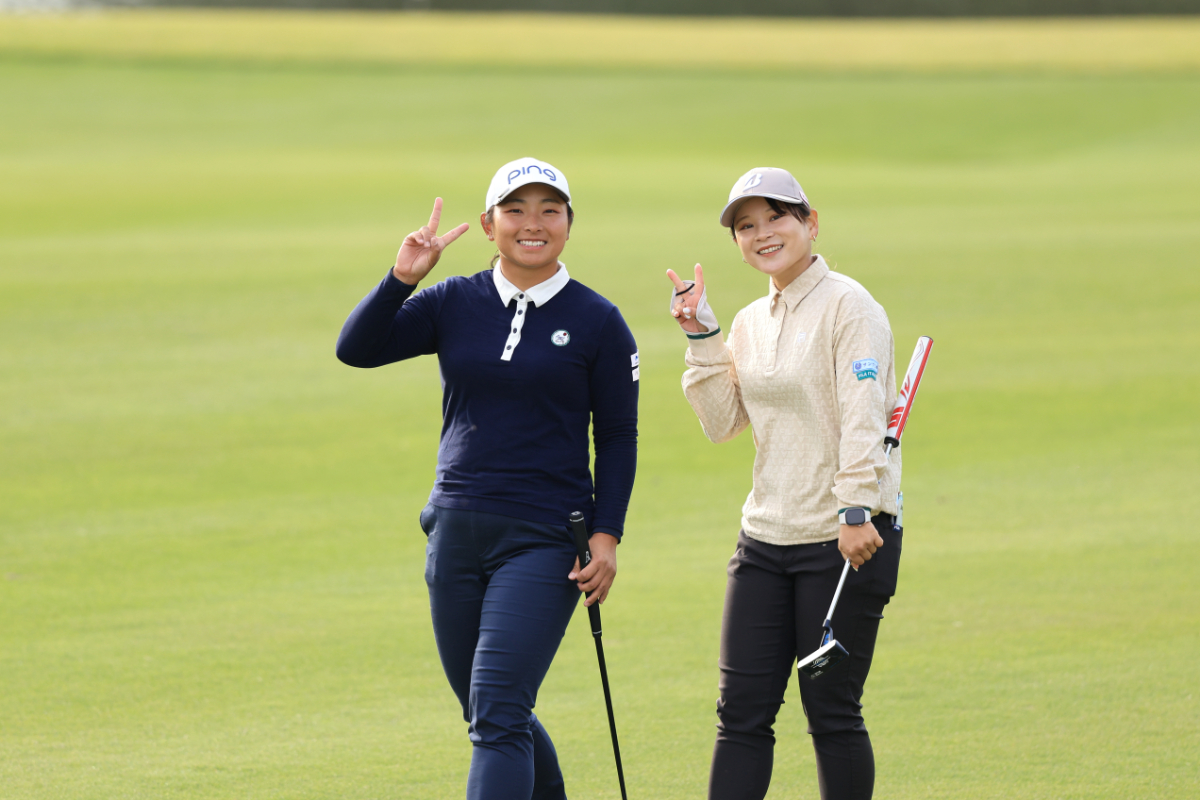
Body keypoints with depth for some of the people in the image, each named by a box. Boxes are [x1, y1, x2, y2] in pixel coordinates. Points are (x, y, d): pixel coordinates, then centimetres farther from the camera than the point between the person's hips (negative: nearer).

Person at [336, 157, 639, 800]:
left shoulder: (597, 322, -2)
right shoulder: (454, 303, 5)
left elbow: (618, 435, 2)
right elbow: (355, 349, -4)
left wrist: (606, 534, -6)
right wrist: (402, 279, -16)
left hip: (544, 541, -4)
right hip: (457, 529, 4)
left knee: (498, 714, -15)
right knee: (485, 716, 14)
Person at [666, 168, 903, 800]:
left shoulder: (847, 306, -8)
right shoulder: (752, 322, 15)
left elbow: (863, 415, -16)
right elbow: (722, 422, 11)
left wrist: (855, 512, -26)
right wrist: (701, 338, 4)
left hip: (846, 539, -7)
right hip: (766, 536, 7)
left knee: (832, 712, -1)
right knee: (741, 711, 2)